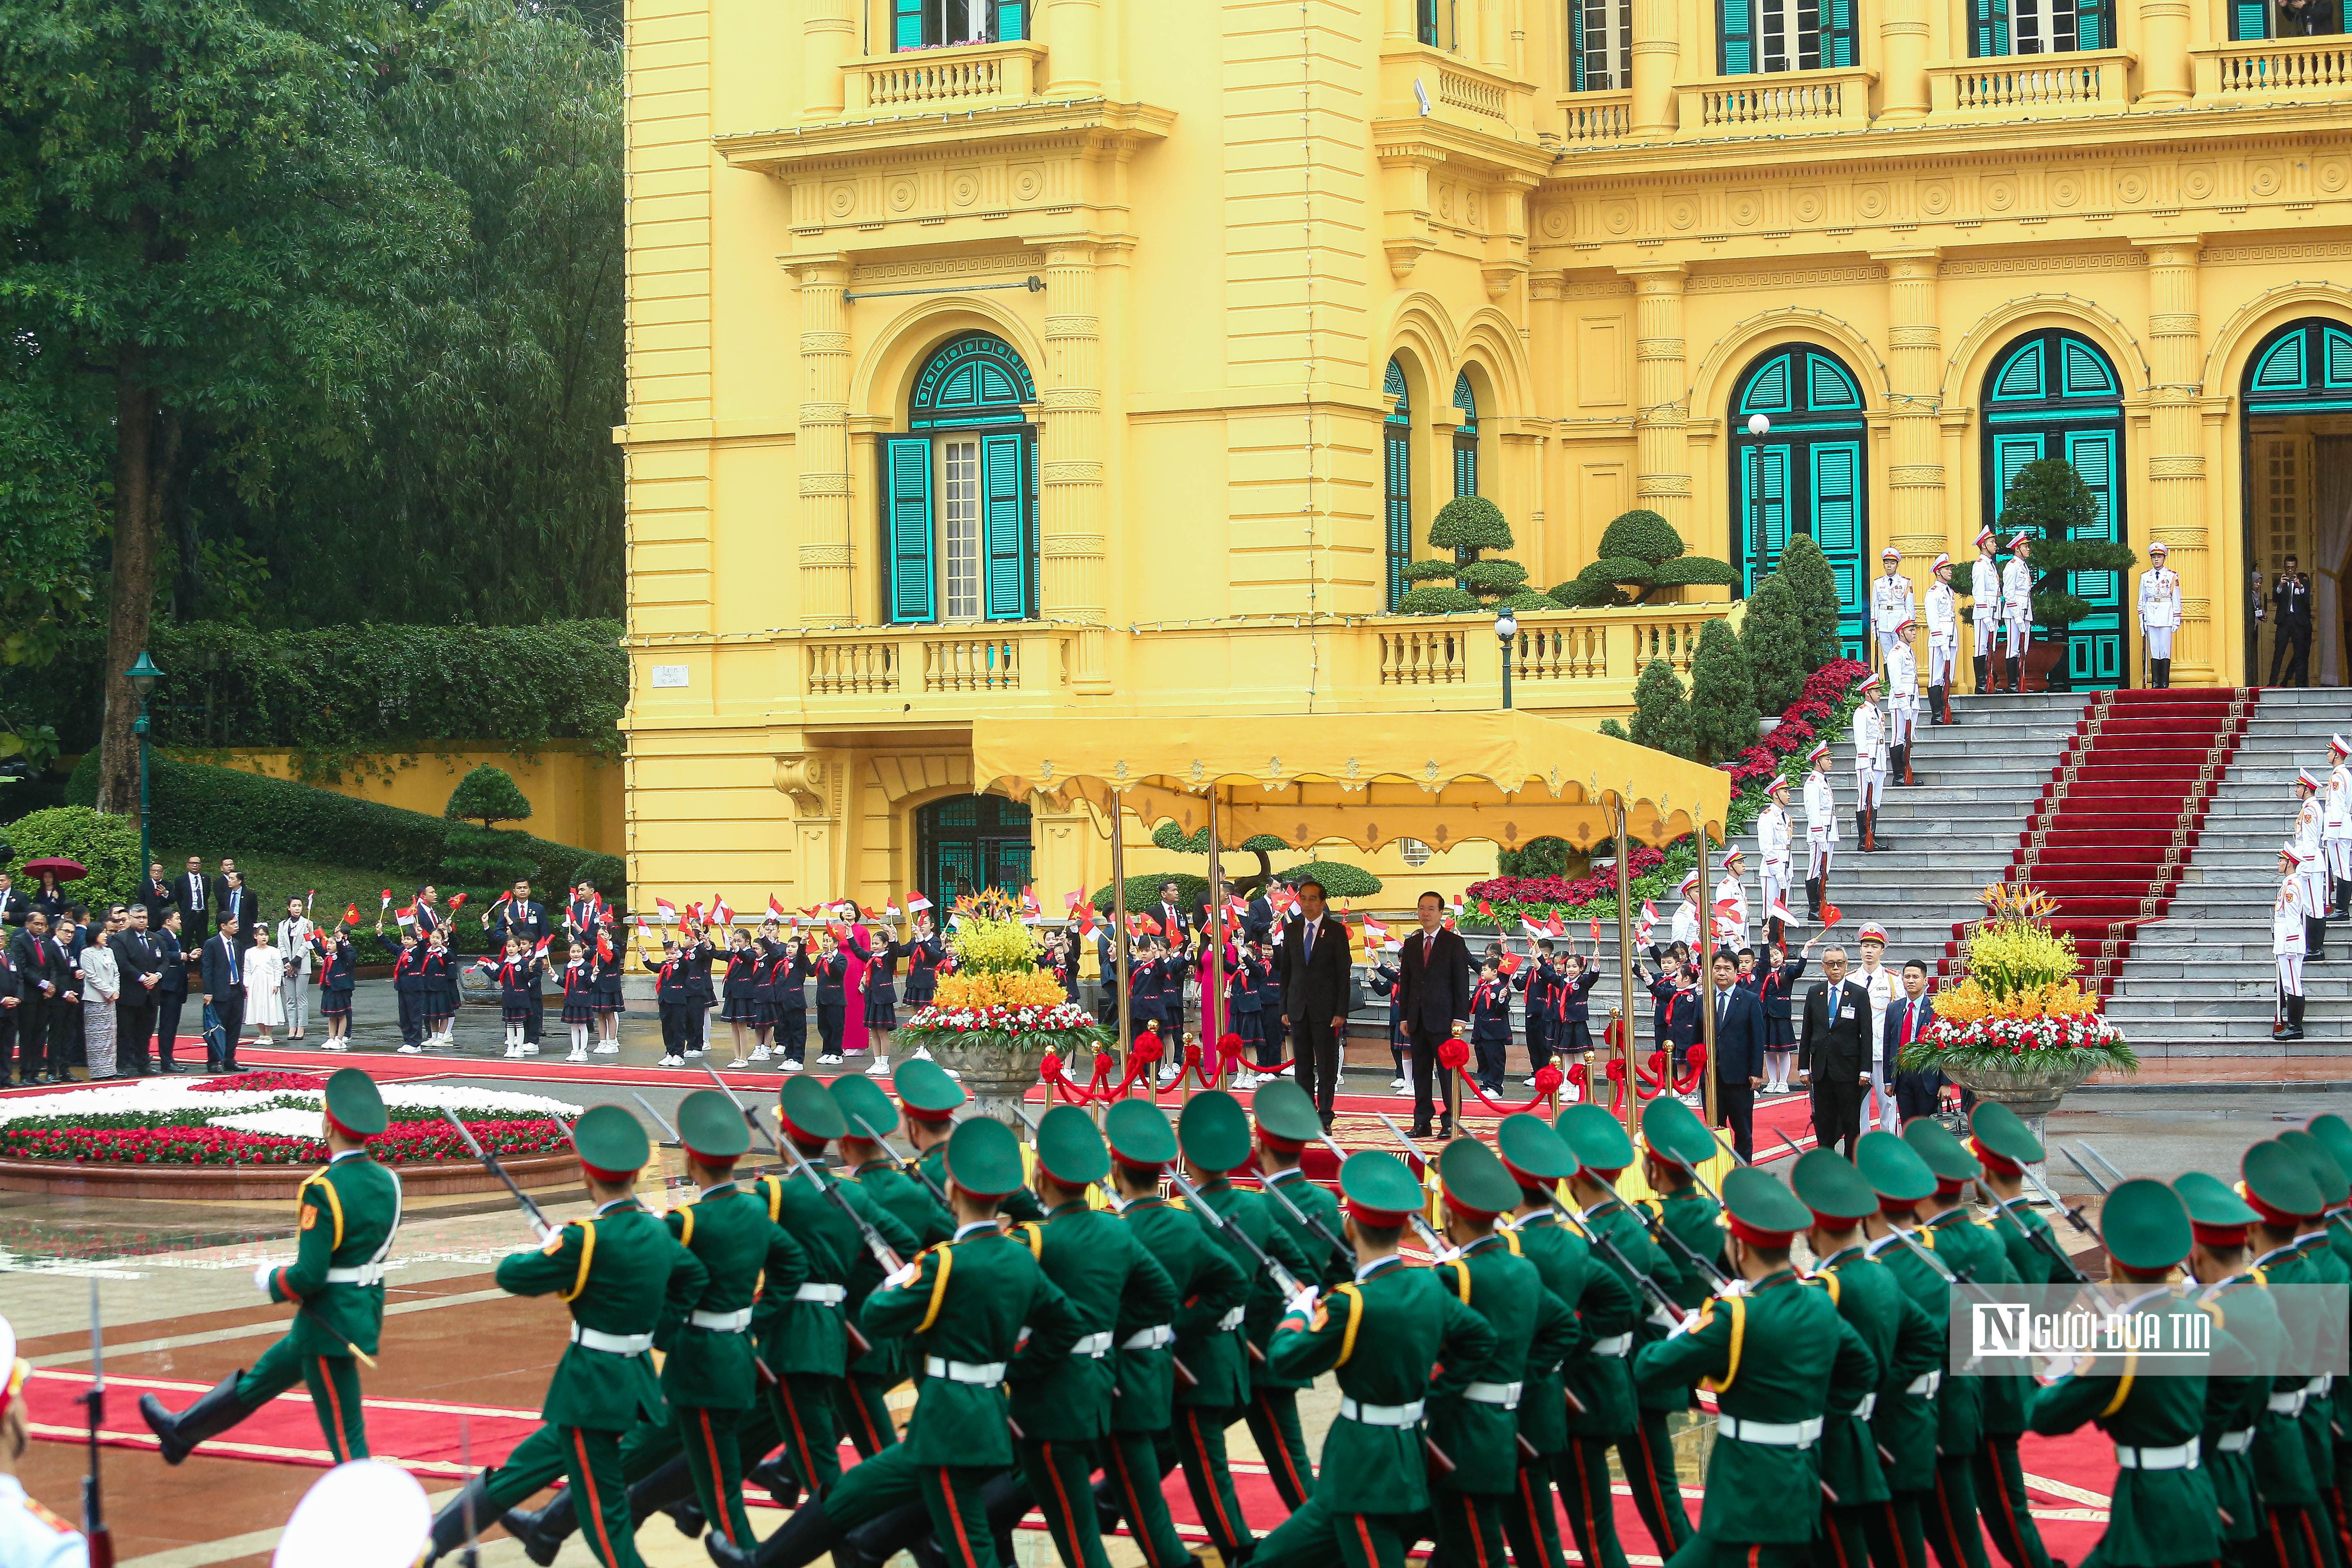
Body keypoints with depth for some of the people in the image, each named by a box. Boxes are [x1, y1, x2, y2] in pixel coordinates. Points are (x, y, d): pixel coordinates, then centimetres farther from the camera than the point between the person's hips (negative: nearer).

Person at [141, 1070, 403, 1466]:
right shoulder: (387, 1181, 1)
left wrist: (271, 1281, -4)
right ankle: (182, 1432, 46)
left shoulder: (323, 1189, -23)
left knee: (346, 1433, -2)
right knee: (262, 1378, 27)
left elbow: (310, 1275, -24)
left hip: (330, 1324, -9)